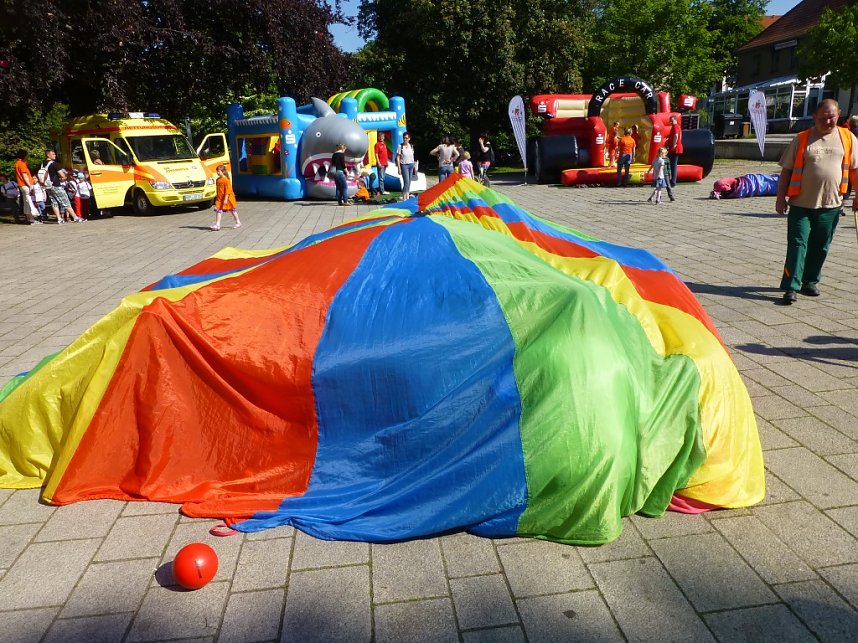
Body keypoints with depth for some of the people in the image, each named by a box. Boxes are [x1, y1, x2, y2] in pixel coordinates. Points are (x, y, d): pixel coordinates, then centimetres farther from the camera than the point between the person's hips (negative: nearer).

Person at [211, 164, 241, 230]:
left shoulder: (226, 180, -15)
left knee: (232, 210, 8)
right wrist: (217, 195, 17)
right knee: (218, 210, -4)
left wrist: (226, 198, -22)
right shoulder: (218, 180, 7)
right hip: (219, 198, 7)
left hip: (227, 198, -7)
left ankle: (238, 222, 24)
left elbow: (227, 190, -18)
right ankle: (217, 225, -5)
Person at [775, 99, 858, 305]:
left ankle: (810, 282, 23)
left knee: (820, 247, 10)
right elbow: (786, 170, 2)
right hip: (801, 204, -2)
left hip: (830, 205, 3)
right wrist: (781, 197, -3)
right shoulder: (801, 139, 1)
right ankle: (791, 287, -7)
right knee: (797, 245, -6)